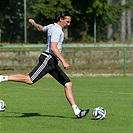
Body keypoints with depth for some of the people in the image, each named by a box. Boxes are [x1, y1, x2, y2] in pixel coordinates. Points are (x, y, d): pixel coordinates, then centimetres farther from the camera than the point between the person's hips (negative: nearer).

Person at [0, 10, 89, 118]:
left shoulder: (52, 26, 19)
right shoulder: (57, 29, -12)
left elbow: (41, 28, 40)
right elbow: (53, 47, -24)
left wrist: (33, 23, 62)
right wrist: (63, 61, -29)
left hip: (52, 62, 10)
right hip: (48, 59, -10)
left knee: (68, 84, 1)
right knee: (29, 80, -19)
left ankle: (77, 111, -4)